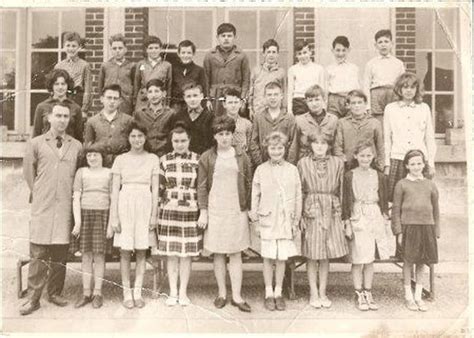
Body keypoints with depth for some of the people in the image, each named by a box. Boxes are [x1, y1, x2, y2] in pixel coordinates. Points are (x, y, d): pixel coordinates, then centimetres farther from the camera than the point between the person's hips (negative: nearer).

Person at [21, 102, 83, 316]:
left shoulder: (77, 146, 8)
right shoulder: (36, 144, 5)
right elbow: (28, 172, 12)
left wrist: (69, 193, 11)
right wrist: (39, 193, 11)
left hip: (65, 205, 2)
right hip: (42, 206, -1)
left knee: (60, 253, 6)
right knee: (38, 252, -2)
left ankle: (55, 293, 19)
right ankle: (34, 298, 5)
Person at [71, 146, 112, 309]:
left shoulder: (109, 173, 7)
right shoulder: (81, 172, 8)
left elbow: (113, 198, 5)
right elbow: (76, 198, 2)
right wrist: (77, 222, -7)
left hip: (103, 214, -1)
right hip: (85, 214, 1)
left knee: (99, 254, -2)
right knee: (86, 255, 3)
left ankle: (97, 293, 7)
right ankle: (86, 293, 10)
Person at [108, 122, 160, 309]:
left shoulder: (153, 159, 6)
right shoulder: (120, 159, 5)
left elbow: (155, 189, 5)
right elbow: (115, 190, 3)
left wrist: (154, 214, -2)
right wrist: (114, 217, -3)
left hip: (145, 206, 0)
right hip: (125, 204, 0)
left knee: (141, 252, 5)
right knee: (125, 252, 2)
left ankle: (138, 293, 14)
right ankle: (127, 293, 12)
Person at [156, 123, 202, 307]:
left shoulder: (197, 160, 2)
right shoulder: (164, 160, 5)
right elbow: (159, 187, 8)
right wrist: (157, 208, 3)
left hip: (190, 212, -1)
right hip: (169, 211, 1)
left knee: (186, 253, 4)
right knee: (171, 253, 5)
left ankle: (183, 292, 16)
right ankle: (172, 292, 16)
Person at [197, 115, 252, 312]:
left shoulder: (241, 157, 6)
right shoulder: (207, 157, 3)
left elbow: (248, 185, 9)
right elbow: (201, 186, 2)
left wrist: (247, 208, 5)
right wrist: (203, 211, -3)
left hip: (237, 211, 0)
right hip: (214, 211, 0)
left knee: (236, 254, 4)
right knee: (218, 254, 7)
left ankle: (237, 296, 10)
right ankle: (222, 293, 19)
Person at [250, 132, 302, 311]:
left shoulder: (292, 170, 3)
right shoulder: (261, 170, 1)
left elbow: (298, 197, 7)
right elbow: (255, 196, 4)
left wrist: (296, 222, 5)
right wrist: (256, 221, 2)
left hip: (286, 220, 1)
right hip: (267, 220, -1)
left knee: (282, 258, 7)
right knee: (268, 258, 5)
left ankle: (278, 293, 20)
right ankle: (268, 294, 17)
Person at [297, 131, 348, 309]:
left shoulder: (337, 163, 5)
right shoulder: (303, 163, 1)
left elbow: (341, 190, 8)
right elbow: (299, 191, 3)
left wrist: (341, 213, 4)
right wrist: (300, 214, -3)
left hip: (330, 212, 2)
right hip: (310, 211, -1)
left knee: (326, 255, 7)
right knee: (312, 255, 3)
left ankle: (323, 293, 19)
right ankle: (313, 293, 16)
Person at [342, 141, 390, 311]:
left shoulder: (379, 176, 7)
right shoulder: (349, 176, -2)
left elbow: (384, 201, 12)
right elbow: (345, 202, -2)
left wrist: (384, 220, 4)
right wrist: (347, 224, -6)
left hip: (375, 219, 3)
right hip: (357, 219, -3)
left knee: (370, 260, 9)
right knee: (358, 260, 0)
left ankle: (368, 293, 20)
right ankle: (359, 295, 12)